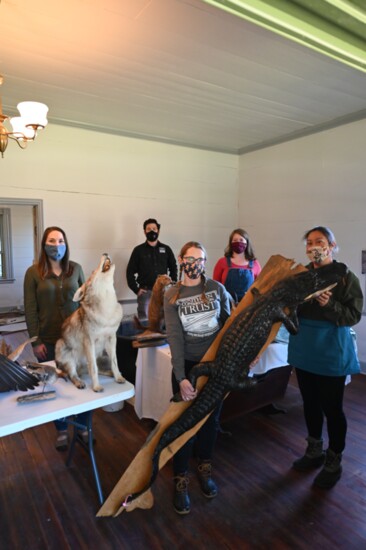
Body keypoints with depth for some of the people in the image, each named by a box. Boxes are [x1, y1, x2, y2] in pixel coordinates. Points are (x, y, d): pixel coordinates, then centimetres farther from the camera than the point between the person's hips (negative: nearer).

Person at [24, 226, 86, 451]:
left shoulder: (75, 268, 2)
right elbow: (30, 309, -3)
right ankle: (62, 430, 31)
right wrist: (36, 341, -5)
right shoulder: (33, 272, -3)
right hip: (49, 340, -1)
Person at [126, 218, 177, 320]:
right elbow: (130, 271, 3)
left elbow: (173, 268, 13)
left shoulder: (166, 249, 7)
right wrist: (136, 289, -4)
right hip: (145, 292, -2)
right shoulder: (138, 250, 3)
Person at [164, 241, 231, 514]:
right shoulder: (172, 295, -7)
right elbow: (175, 337, -14)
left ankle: (205, 470, 39)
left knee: (211, 419, 15)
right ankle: (181, 481, 26)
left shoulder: (217, 288, -3)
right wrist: (181, 378, -20)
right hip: (187, 365, -2)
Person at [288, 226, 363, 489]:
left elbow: (354, 316, -14)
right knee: (310, 403, 18)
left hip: (331, 353, -5)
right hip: (304, 350, 5)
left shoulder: (346, 278, -10)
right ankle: (314, 452, 39)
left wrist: (329, 304, -29)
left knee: (332, 408, 7)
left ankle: (334, 463, 27)